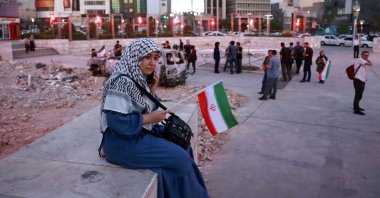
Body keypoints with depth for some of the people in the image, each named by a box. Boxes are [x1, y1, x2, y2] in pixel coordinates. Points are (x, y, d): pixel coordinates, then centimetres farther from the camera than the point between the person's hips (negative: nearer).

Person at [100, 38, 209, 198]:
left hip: (142, 133, 10)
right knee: (180, 157, -11)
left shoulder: (140, 79, 6)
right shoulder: (122, 81, -22)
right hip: (124, 141, -10)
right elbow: (115, 120, -28)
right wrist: (150, 118, -21)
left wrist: (152, 90, -5)